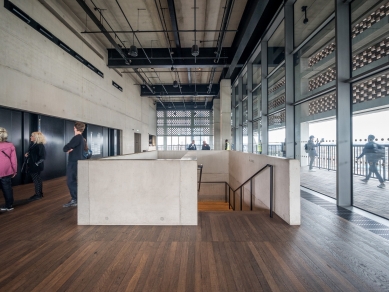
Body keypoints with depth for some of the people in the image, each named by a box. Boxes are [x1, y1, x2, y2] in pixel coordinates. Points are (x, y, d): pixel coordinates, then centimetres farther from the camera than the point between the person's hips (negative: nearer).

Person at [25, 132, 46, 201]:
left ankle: (38, 195, 12)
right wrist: (26, 154, 2)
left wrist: (37, 163, -18)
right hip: (31, 165, 9)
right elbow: (30, 153, 22)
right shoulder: (32, 144, 10)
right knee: (37, 179, 15)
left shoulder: (40, 145, -16)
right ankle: (39, 193, 26)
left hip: (36, 166, -9)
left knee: (36, 180, 0)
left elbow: (43, 157, -19)